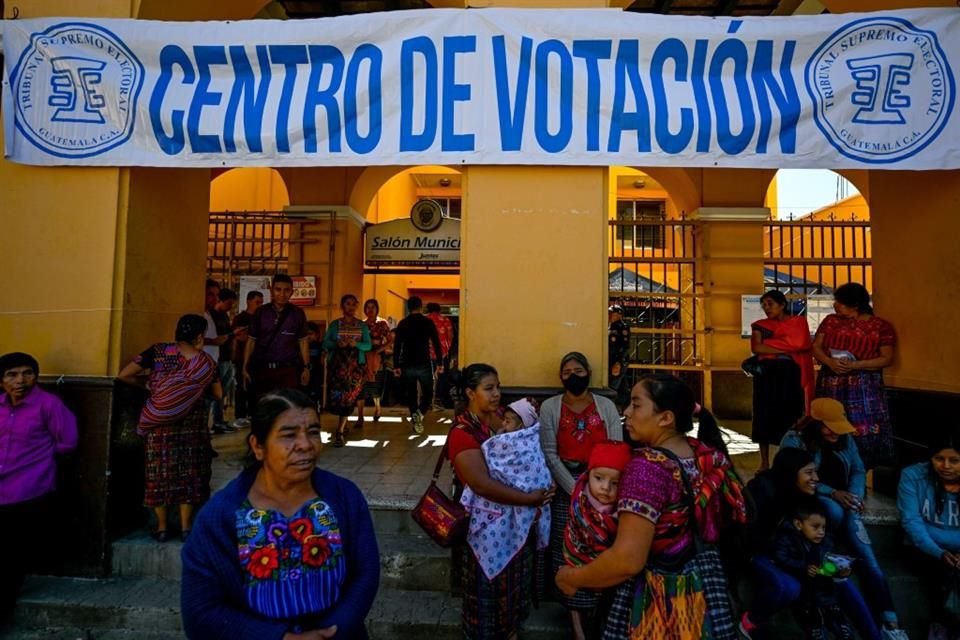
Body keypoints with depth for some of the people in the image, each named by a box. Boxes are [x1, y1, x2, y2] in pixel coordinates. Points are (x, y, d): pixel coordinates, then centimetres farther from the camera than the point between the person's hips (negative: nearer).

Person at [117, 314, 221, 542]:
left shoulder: (158, 352, -3)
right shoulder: (206, 361, 0)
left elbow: (124, 376, -6)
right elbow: (219, 394, 5)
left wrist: (147, 383, 11)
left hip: (160, 423, 0)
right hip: (191, 425, 0)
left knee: (160, 472, 10)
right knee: (188, 472, 9)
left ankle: (161, 528, 17)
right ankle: (185, 527, 14)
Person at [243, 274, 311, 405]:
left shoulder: (298, 314, 0)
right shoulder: (260, 313, 2)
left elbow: (303, 342, 5)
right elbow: (251, 341, 7)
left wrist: (306, 367, 1)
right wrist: (245, 368, 3)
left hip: (288, 369, -1)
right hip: (262, 368, 2)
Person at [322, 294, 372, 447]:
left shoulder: (362, 325, 6)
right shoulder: (334, 324, 4)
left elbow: (368, 345, 1)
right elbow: (325, 343, -2)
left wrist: (356, 344, -18)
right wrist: (337, 344, -21)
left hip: (356, 366, 0)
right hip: (337, 365, 0)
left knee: (348, 398, -5)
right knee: (336, 397, 0)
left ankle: (340, 432, -1)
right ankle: (343, 426, 24)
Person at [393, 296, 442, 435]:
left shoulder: (402, 323, 3)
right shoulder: (428, 322, -1)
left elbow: (397, 346, 1)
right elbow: (436, 344, -3)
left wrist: (396, 366, 5)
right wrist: (440, 363, 2)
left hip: (407, 365, 2)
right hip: (424, 364, -2)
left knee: (411, 394, 14)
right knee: (428, 393, 9)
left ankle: (415, 418, 13)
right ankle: (419, 413, -15)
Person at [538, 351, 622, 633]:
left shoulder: (606, 406, 3)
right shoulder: (550, 407, 0)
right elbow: (550, 454, -6)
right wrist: (575, 489, -12)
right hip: (565, 486, -1)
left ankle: (596, 609, 23)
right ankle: (576, 617, 16)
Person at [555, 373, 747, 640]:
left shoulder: (648, 466, -28)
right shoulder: (707, 453, -4)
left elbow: (627, 560, -31)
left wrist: (571, 578, -18)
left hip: (661, 594, -7)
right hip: (706, 583, 7)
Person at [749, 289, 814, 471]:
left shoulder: (798, 322, 6)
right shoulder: (760, 325, 7)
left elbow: (799, 343, -10)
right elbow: (756, 348, -9)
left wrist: (768, 345, -8)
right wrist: (787, 350, -11)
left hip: (791, 377, -1)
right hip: (767, 376, 1)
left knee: (790, 417, 2)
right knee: (765, 416, 2)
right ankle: (764, 462, 12)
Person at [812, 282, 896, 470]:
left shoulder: (881, 326, -2)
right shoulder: (830, 321, 8)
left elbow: (887, 358, -4)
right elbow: (816, 347, 5)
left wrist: (854, 365, -17)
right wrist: (830, 362, -15)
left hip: (864, 389, -3)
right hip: (831, 386, 3)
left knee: (865, 432, -6)